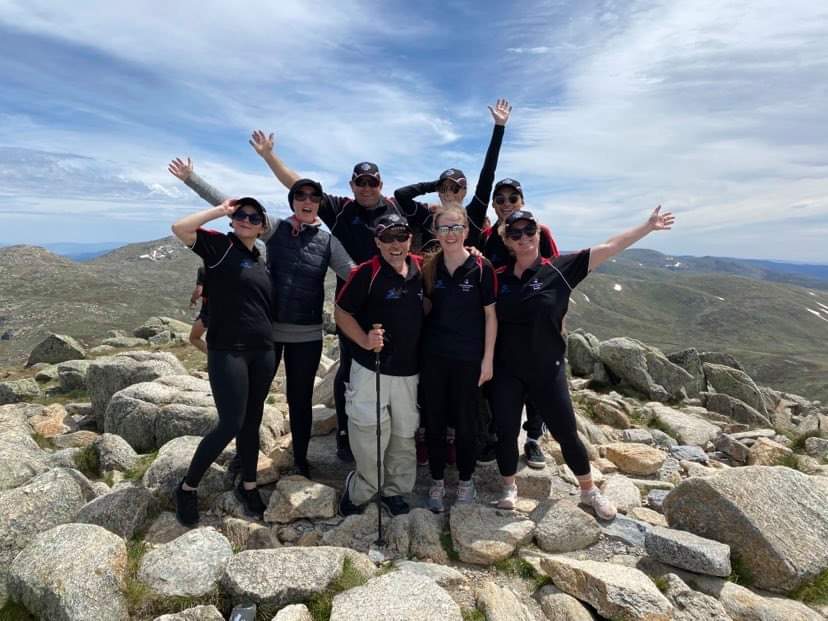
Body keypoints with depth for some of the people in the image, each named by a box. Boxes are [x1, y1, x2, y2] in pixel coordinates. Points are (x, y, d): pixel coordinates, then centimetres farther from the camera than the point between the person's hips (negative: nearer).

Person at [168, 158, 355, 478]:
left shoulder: (328, 241, 1)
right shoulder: (275, 228, 0)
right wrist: (192, 178, -3)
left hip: (307, 334, 0)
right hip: (267, 328, 1)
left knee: (300, 399, 13)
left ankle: (300, 460, 32)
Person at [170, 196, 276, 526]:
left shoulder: (261, 261, 14)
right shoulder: (220, 245, -4)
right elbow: (179, 228, -21)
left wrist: (274, 348, 18)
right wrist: (220, 209, -11)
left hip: (263, 351, 6)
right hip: (227, 351, -6)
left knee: (252, 421, 13)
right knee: (231, 424, -7)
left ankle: (248, 486, 29)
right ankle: (187, 487, 15)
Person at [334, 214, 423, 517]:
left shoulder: (421, 269, 2)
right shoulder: (366, 273, -12)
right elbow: (341, 312, -6)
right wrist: (365, 340, -20)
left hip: (409, 370, 5)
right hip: (371, 369, -4)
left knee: (404, 434, 15)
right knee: (371, 433, 0)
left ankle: (395, 490, 35)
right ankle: (359, 490, 25)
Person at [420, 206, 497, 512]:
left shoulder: (481, 268, -9)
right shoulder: (430, 267, 2)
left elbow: (490, 315, -5)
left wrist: (488, 359, -7)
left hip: (468, 357, -3)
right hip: (433, 355, 3)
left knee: (465, 421, 10)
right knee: (434, 420, 10)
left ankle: (465, 481, 31)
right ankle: (437, 482, 29)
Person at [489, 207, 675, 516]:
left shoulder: (559, 268, -7)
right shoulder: (499, 276, -2)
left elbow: (608, 248, -6)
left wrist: (648, 226, -4)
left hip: (547, 371, -1)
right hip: (506, 372, 1)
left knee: (566, 432, 9)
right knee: (506, 433, 8)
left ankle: (590, 491, 33)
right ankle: (509, 487, 33)